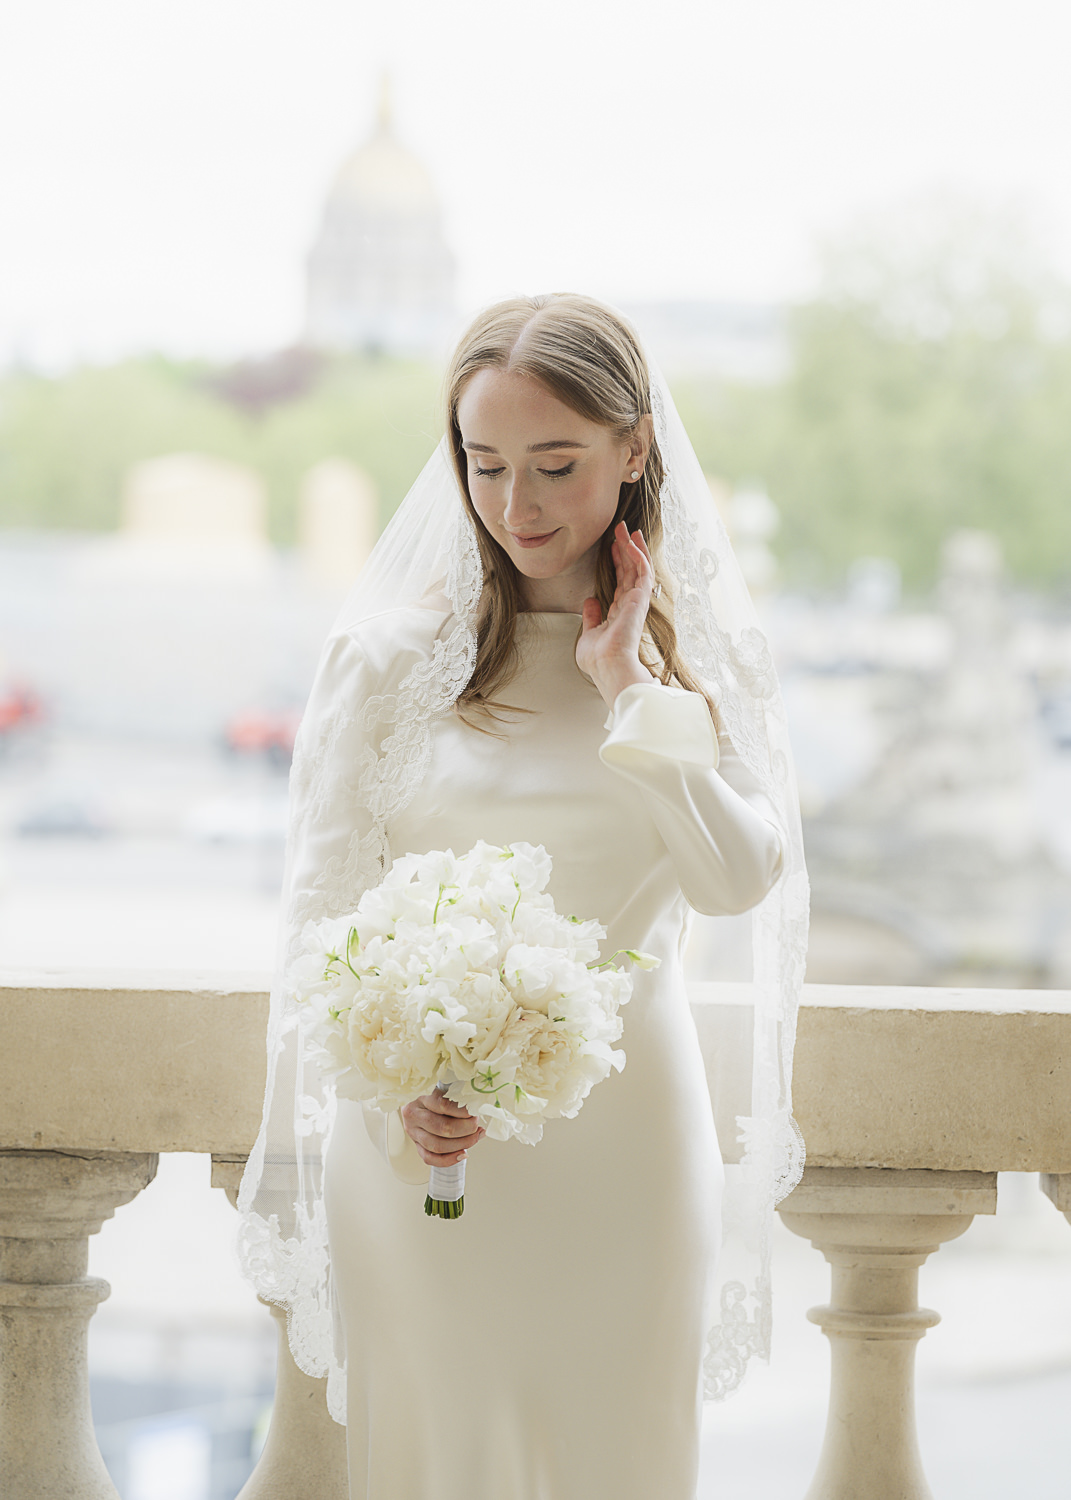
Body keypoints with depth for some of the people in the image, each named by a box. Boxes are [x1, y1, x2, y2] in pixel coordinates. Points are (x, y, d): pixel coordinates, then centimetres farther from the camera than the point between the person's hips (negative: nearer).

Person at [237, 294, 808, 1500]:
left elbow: (742, 877, -10)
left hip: (623, 1138, 1)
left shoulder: (701, 660, 3)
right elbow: (326, 903, -1)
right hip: (424, 1137, -1)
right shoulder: (391, 652, -2)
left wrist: (630, 686, -11)